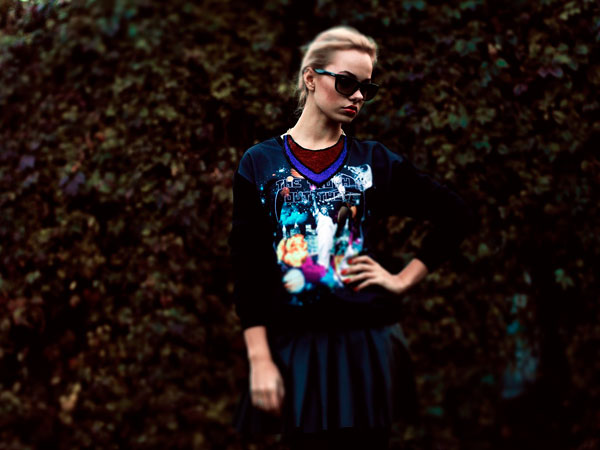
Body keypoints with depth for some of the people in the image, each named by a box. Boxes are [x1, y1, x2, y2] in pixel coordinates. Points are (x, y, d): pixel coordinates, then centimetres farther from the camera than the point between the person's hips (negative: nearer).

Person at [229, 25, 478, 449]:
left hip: (368, 345, 1)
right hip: (295, 348, -1)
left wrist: (403, 280, 4)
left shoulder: (375, 161, 6)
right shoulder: (259, 164, 3)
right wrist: (260, 361, -7)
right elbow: (247, 268, -1)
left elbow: (457, 215, 12)